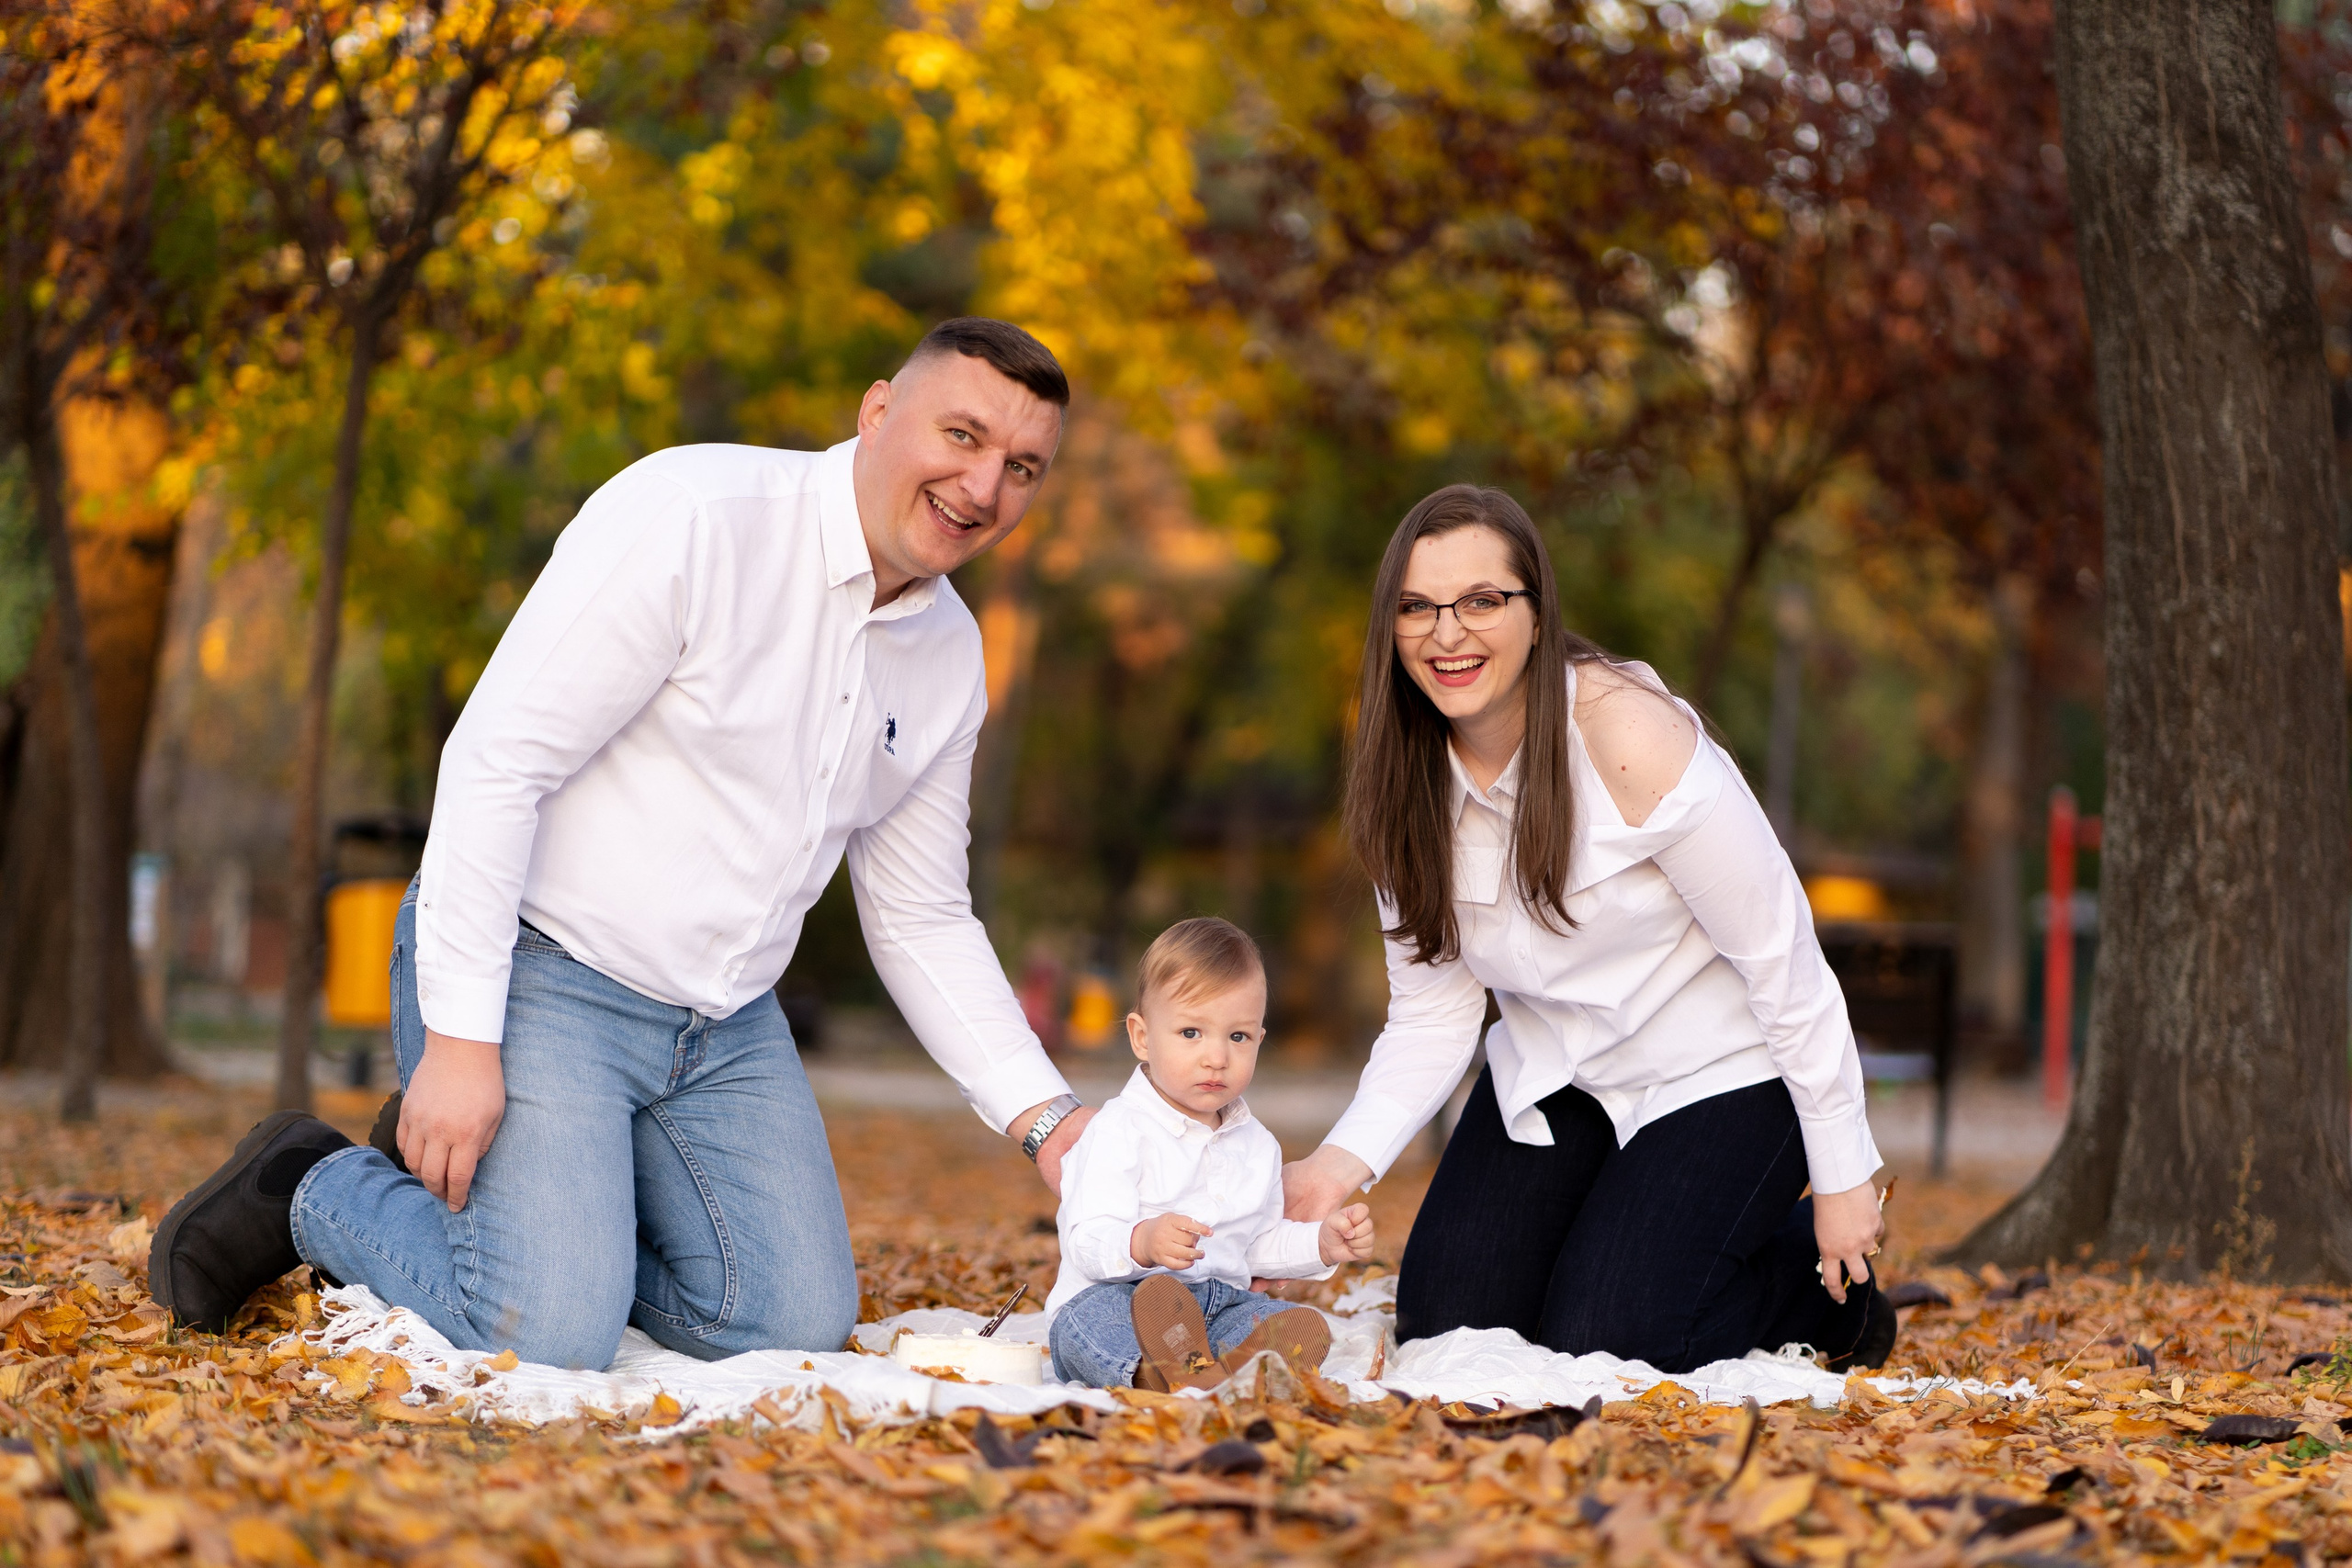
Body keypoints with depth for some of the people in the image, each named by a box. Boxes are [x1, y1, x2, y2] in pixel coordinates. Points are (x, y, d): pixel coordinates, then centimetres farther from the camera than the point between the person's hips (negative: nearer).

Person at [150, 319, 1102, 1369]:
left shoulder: (951, 659, 5)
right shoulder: (692, 516, -19)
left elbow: (920, 918, 13)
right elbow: (494, 761, -22)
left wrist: (1045, 1119, 2)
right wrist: (460, 1037, -25)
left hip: (724, 1025, 7)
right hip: (535, 969, -7)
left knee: (796, 1326, -4)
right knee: (548, 1343, -19)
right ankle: (311, 1192, 9)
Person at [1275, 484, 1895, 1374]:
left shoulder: (1632, 737, -28)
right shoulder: (1408, 777, -9)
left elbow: (1782, 958, -21)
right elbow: (1431, 1016, -6)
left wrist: (1842, 1179, -16)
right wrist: (1346, 1158, -24)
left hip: (1719, 1071, -6)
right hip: (1549, 1079, 6)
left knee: (1598, 1351, -16)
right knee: (1443, 1333, -4)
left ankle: (1823, 1281, 12)